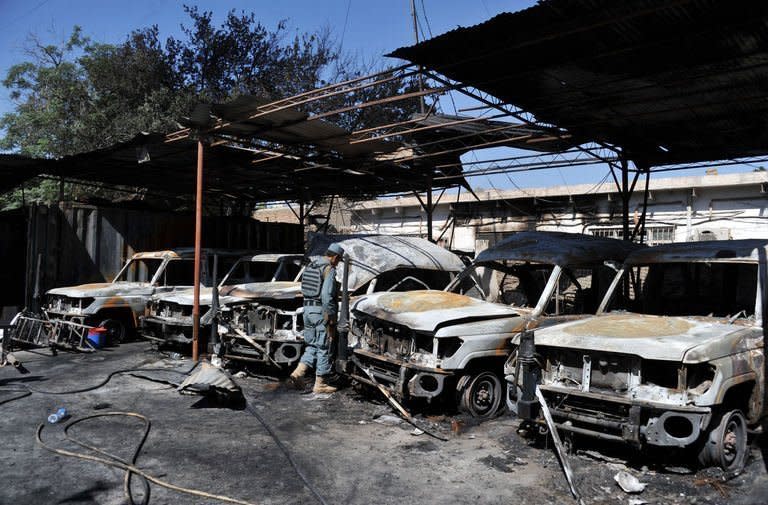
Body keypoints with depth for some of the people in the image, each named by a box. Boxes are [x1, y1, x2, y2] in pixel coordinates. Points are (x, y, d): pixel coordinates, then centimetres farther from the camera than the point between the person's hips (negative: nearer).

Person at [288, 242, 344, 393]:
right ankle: (320, 384, 9)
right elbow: (327, 296, -21)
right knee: (324, 348, 3)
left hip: (308, 310, 8)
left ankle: (298, 372, 0)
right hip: (322, 312, -8)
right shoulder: (329, 270, -13)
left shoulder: (310, 267, 13)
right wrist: (331, 318, -17)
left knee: (312, 346, 16)